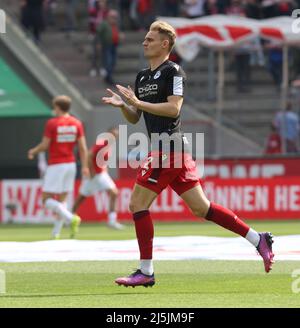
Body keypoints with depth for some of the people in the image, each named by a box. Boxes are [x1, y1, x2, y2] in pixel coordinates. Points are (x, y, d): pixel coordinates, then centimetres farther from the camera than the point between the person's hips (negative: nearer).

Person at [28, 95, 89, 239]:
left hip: (55, 166, -6)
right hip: (71, 164, 6)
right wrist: (84, 166, 3)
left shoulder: (52, 123, -10)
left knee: (47, 200, -2)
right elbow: (83, 147, 0)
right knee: (62, 200, 11)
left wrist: (33, 151, 11)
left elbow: (44, 145, -8)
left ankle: (71, 218, -23)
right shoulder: (77, 123, 3)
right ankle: (55, 234, 8)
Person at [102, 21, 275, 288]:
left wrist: (138, 102, -18)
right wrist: (122, 105, 2)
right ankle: (258, 240, 12)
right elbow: (134, 118, 21)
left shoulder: (173, 71, -7)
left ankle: (146, 272, -5)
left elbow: (173, 108, -18)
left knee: (137, 204, -8)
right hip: (163, 148, 9)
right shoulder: (143, 76, 20)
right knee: (200, 207, 9)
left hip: (168, 147, -9)